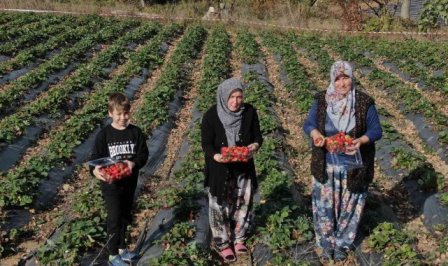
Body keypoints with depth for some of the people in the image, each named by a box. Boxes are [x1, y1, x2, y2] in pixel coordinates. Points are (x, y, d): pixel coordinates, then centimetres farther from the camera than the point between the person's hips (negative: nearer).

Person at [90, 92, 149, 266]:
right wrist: (95, 170, -30)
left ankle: (121, 248, 37)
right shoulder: (104, 135, -10)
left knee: (125, 217, 18)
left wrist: (134, 163, -23)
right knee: (114, 220, 0)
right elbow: (96, 157, -8)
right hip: (111, 185, -3)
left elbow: (144, 154, -3)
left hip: (129, 183, 3)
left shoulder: (135, 132, -3)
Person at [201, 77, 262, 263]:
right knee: (220, 206, 7)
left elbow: (257, 136, 0)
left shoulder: (249, 112, -7)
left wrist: (255, 146, -23)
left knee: (243, 204, 14)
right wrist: (215, 156, -32)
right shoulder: (211, 115, -15)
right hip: (219, 168, -3)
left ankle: (239, 238, 35)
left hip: (244, 167, 3)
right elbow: (206, 143, -12)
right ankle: (223, 243, 25)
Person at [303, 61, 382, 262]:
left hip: (353, 167, -1)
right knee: (324, 205, 10)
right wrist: (315, 134, -22)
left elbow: (376, 130, -6)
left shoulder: (364, 102, -10)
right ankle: (326, 243, 32)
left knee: (348, 207, 13)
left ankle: (342, 244, 35)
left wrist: (361, 141, -26)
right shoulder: (321, 100, -5)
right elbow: (308, 124, 1)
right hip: (326, 166, 1)